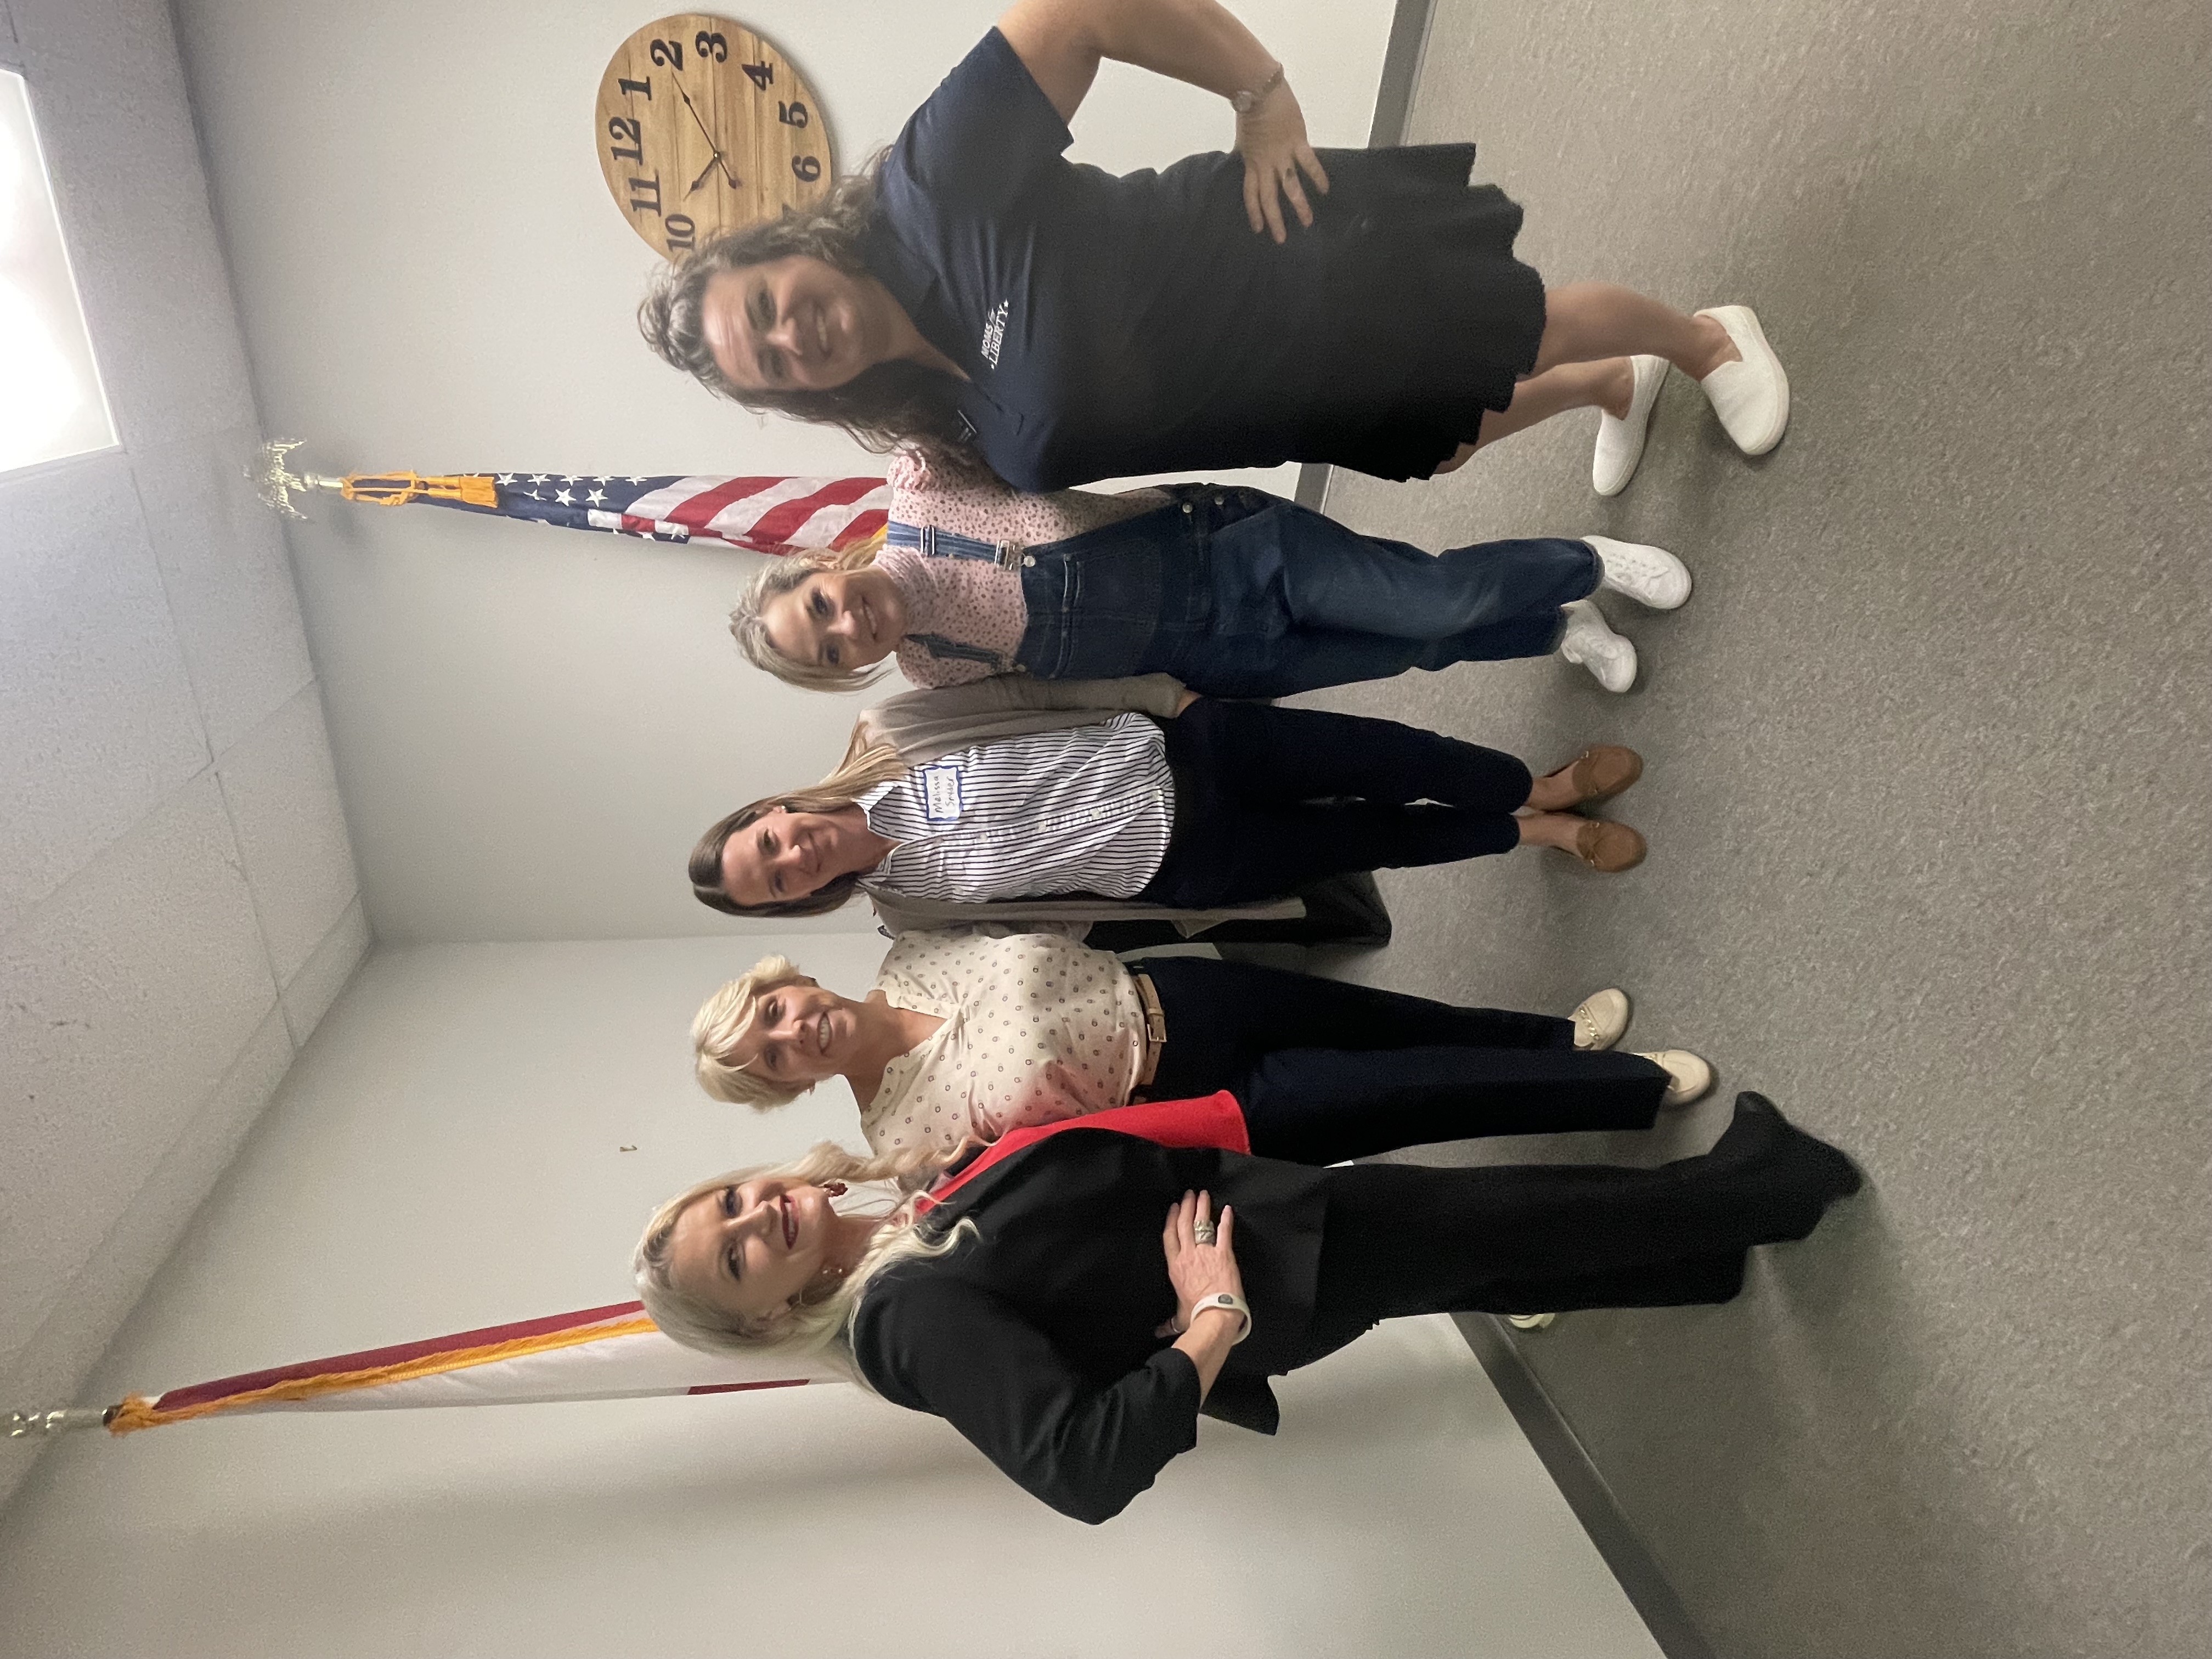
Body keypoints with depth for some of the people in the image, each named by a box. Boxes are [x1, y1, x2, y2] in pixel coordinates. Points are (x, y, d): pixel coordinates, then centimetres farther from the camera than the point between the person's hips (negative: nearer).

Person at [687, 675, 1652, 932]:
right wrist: (1168, 916, 4)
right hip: (1184, 870, -1)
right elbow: (1048, 903, 3)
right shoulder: (906, 906, -2)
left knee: (1383, 757, -10)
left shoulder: (888, 731, -4)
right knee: (1373, 841, -6)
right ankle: (1529, 832, 17)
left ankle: (1540, 790, 12)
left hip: (1175, 748, 2)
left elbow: (1036, 686, 0)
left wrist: (1166, 689, -4)